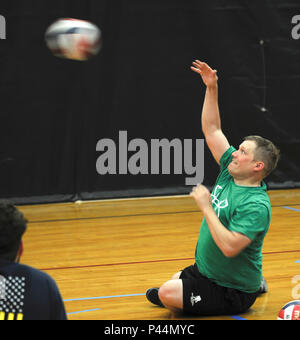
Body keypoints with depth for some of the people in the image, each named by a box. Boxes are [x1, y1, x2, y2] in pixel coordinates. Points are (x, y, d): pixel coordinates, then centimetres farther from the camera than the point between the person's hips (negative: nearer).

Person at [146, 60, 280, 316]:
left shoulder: (256, 205, -26)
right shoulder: (231, 173, 0)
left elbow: (230, 247, -35)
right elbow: (211, 129, 5)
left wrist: (206, 207, -27)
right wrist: (212, 88, -4)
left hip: (232, 293, -9)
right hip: (205, 271, 9)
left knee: (167, 295, -23)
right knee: (164, 291, 27)